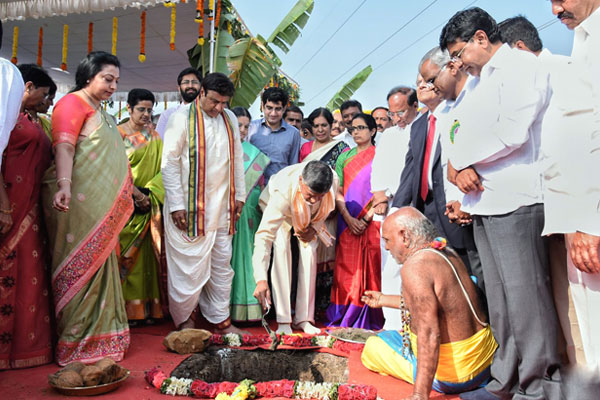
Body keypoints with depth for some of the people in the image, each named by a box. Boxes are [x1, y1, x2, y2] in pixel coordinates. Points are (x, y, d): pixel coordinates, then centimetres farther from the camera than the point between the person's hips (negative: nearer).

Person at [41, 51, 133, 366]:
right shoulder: (73, 103, -4)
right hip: (78, 202, -9)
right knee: (80, 267, -4)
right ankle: (76, 344, 5)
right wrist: (64, 184, -34)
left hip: (103, 207, 9)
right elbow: (64, 147, -19)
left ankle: (99, 337, 20)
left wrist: (131, 189, 31)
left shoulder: (100, 113, 22)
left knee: (100, 267, 11)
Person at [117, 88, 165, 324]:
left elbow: (161, 169, 5)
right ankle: (122, 308, 3)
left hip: (147, 205, 3)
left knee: (144, 254, 3)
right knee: (123, 253, -4)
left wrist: (148, 192, -10)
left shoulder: (154, 138, 13)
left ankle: (145, 307, 8)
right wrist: (135, 193, -15)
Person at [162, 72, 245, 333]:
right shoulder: (182, 118, -7)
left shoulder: (230, 119, 10)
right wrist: (176, 204, -12)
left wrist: (239, 195, 10)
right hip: (190, 206, -5)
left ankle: (220, 319, 23)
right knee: (189, 265, 1)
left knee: (222, 263, 10)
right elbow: (169, 163, -8)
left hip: (222, 205, 5)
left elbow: (237, 158, 15)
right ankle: (183, 319, 21)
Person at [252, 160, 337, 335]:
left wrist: (315, 227, -20)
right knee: (281, 248, -24)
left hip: (309, 217, 3)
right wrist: (261, 279, -53)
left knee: (309, 251, -14)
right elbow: (264, 235, -47)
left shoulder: (333, 181, -34)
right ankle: (283, 320, -19)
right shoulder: (283, 190, -45)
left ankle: (304, 318, -6)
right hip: (278, 209, -3)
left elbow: (328, 206, -6)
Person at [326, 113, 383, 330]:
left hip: (371, 222, -3)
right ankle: (345, 318, 11)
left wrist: (366, 219, -12)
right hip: (347, 221, 3)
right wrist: (348, 218, -6)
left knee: (370, 269, -1)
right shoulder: (344, 157, 12)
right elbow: (337, 191, 8)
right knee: (347, 269, 3)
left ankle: (368, 320, 8)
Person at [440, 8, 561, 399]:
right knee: (500, 297, 11)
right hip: (483, 202, 8)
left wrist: (465, 161, -6)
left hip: (514, 201, -8)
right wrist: (461, 169, 1)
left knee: (524, 294, -4)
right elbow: (466, 138, 21)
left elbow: (514, 131, -16)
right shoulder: (482, 83, 24)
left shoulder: (520, 64, -2)